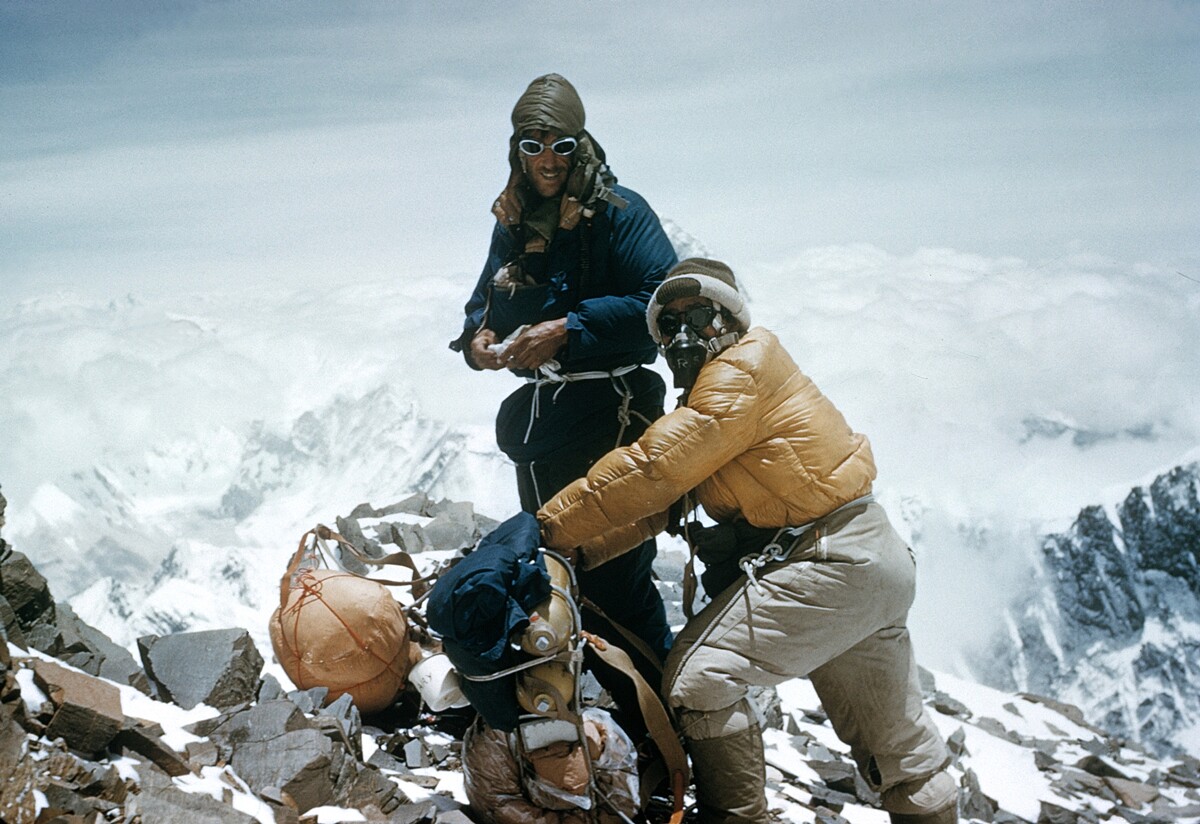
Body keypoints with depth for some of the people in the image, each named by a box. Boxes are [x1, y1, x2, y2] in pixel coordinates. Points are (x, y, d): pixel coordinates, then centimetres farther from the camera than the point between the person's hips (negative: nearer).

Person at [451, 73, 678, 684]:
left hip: (609, 414, -7)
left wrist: (567, 330, -23)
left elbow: (661, 301, -19)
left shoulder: (618, 211, -8)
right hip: (539, 418, 8)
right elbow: (485, 301, 20)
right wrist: (477, 338, -4)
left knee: (615, 570, -10)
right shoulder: (513, 225, 11)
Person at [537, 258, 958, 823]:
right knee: (895, 741, 22)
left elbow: (651, 471, -19)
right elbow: (660, 501, 12)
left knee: (698, 678, -12)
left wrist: (550, 529, -15)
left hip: (829, 563, -10)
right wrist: (581, 551, 0)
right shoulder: (709, 398, 18)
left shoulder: (742, 374, -12)